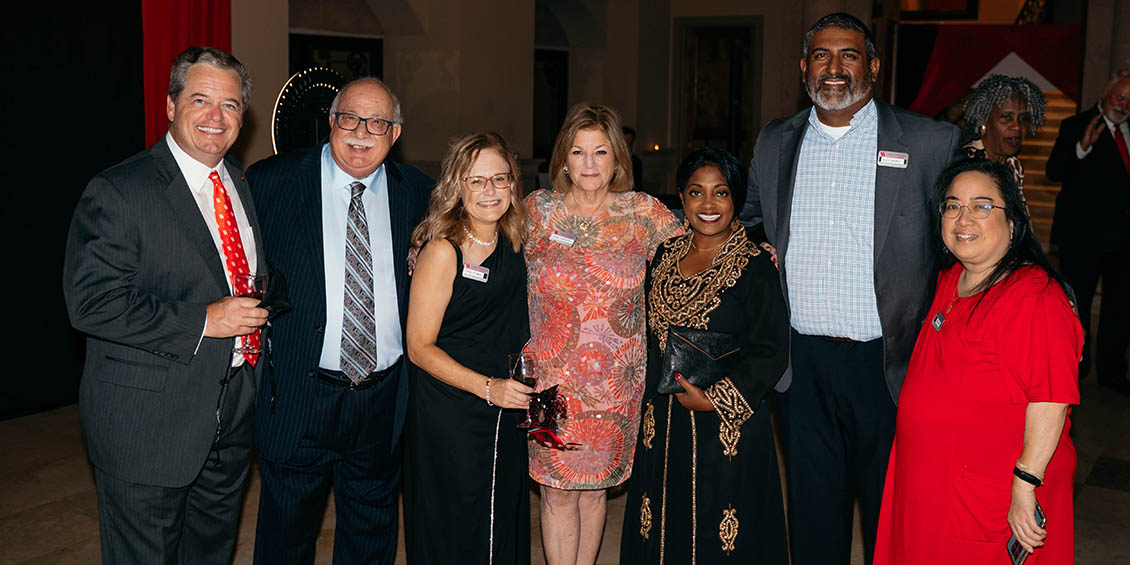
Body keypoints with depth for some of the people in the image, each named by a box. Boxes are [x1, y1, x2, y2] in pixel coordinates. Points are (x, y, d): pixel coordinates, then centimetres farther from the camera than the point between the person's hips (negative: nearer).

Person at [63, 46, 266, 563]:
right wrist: (202, 322, -25)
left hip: (234, 412, 7)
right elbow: (91, 302, -21)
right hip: (148, 420, -6)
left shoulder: (242, 185, 9)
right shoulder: (117, 192, -15)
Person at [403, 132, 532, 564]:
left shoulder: (513, 244, 5)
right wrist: (487, 387, -21)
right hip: (448, 418, -6)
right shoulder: (443, 252, -14)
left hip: (506, 415, 6)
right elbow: (420, 347, -13)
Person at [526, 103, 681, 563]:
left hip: (616, 380, 1)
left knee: (595, 485, 12)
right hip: (552, 374, -1)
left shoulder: (643, 212, 0)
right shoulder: (537, 210, -1)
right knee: (558, 490, 3)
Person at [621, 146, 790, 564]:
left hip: (728, 425, -5)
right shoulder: (665, 257, 8)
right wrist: (653, 410, 9)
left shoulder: (754, 266, -8)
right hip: (665, 421, 5)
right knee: (666, 529, 12)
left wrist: (715, 398, -16)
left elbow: (771, 353, -11)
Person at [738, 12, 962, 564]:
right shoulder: (774, 143, 8)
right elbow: (748, 225, 23)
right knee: (812, 506, 16)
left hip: (889, 366, -3)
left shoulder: (932, 143, -4)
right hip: (801, 363, 3)